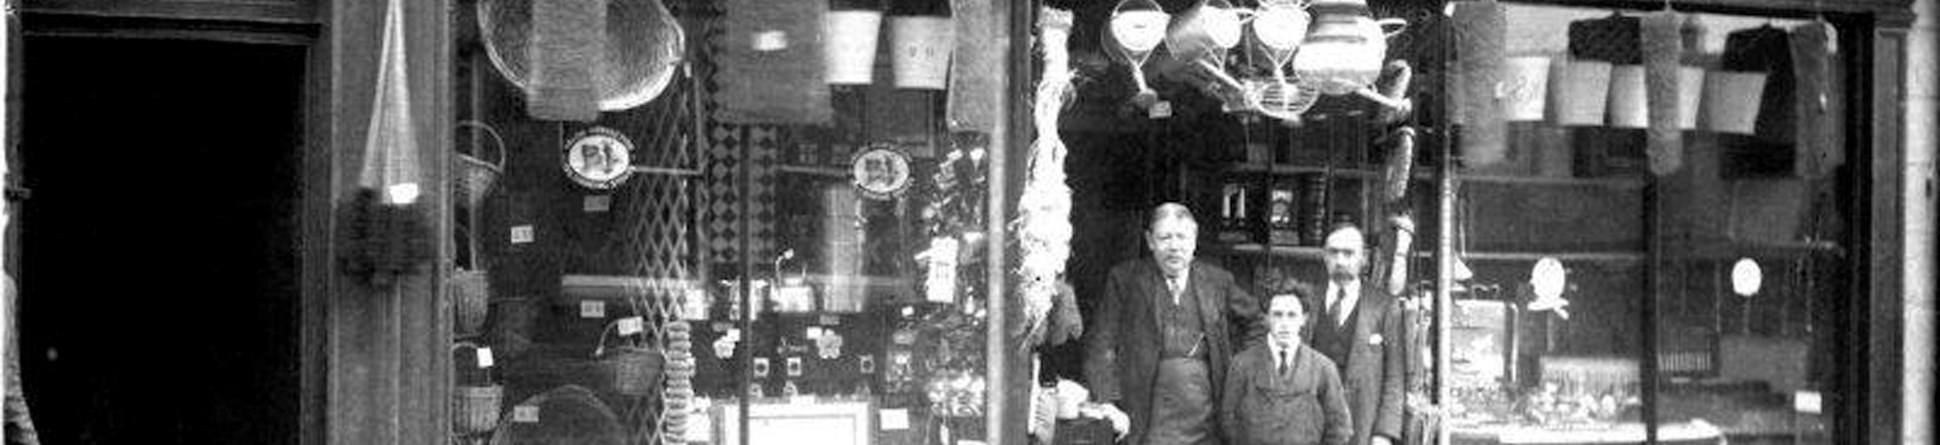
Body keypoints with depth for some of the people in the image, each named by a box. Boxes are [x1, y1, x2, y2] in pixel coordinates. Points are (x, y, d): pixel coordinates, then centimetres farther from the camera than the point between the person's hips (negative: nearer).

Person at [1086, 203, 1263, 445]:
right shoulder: (1124, 280, 2)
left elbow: (1253, 322, 25)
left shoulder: (1216, 281, 10)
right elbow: (1100, 347, -1)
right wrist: (1108, 404, -12)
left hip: (1207, 425, 2)